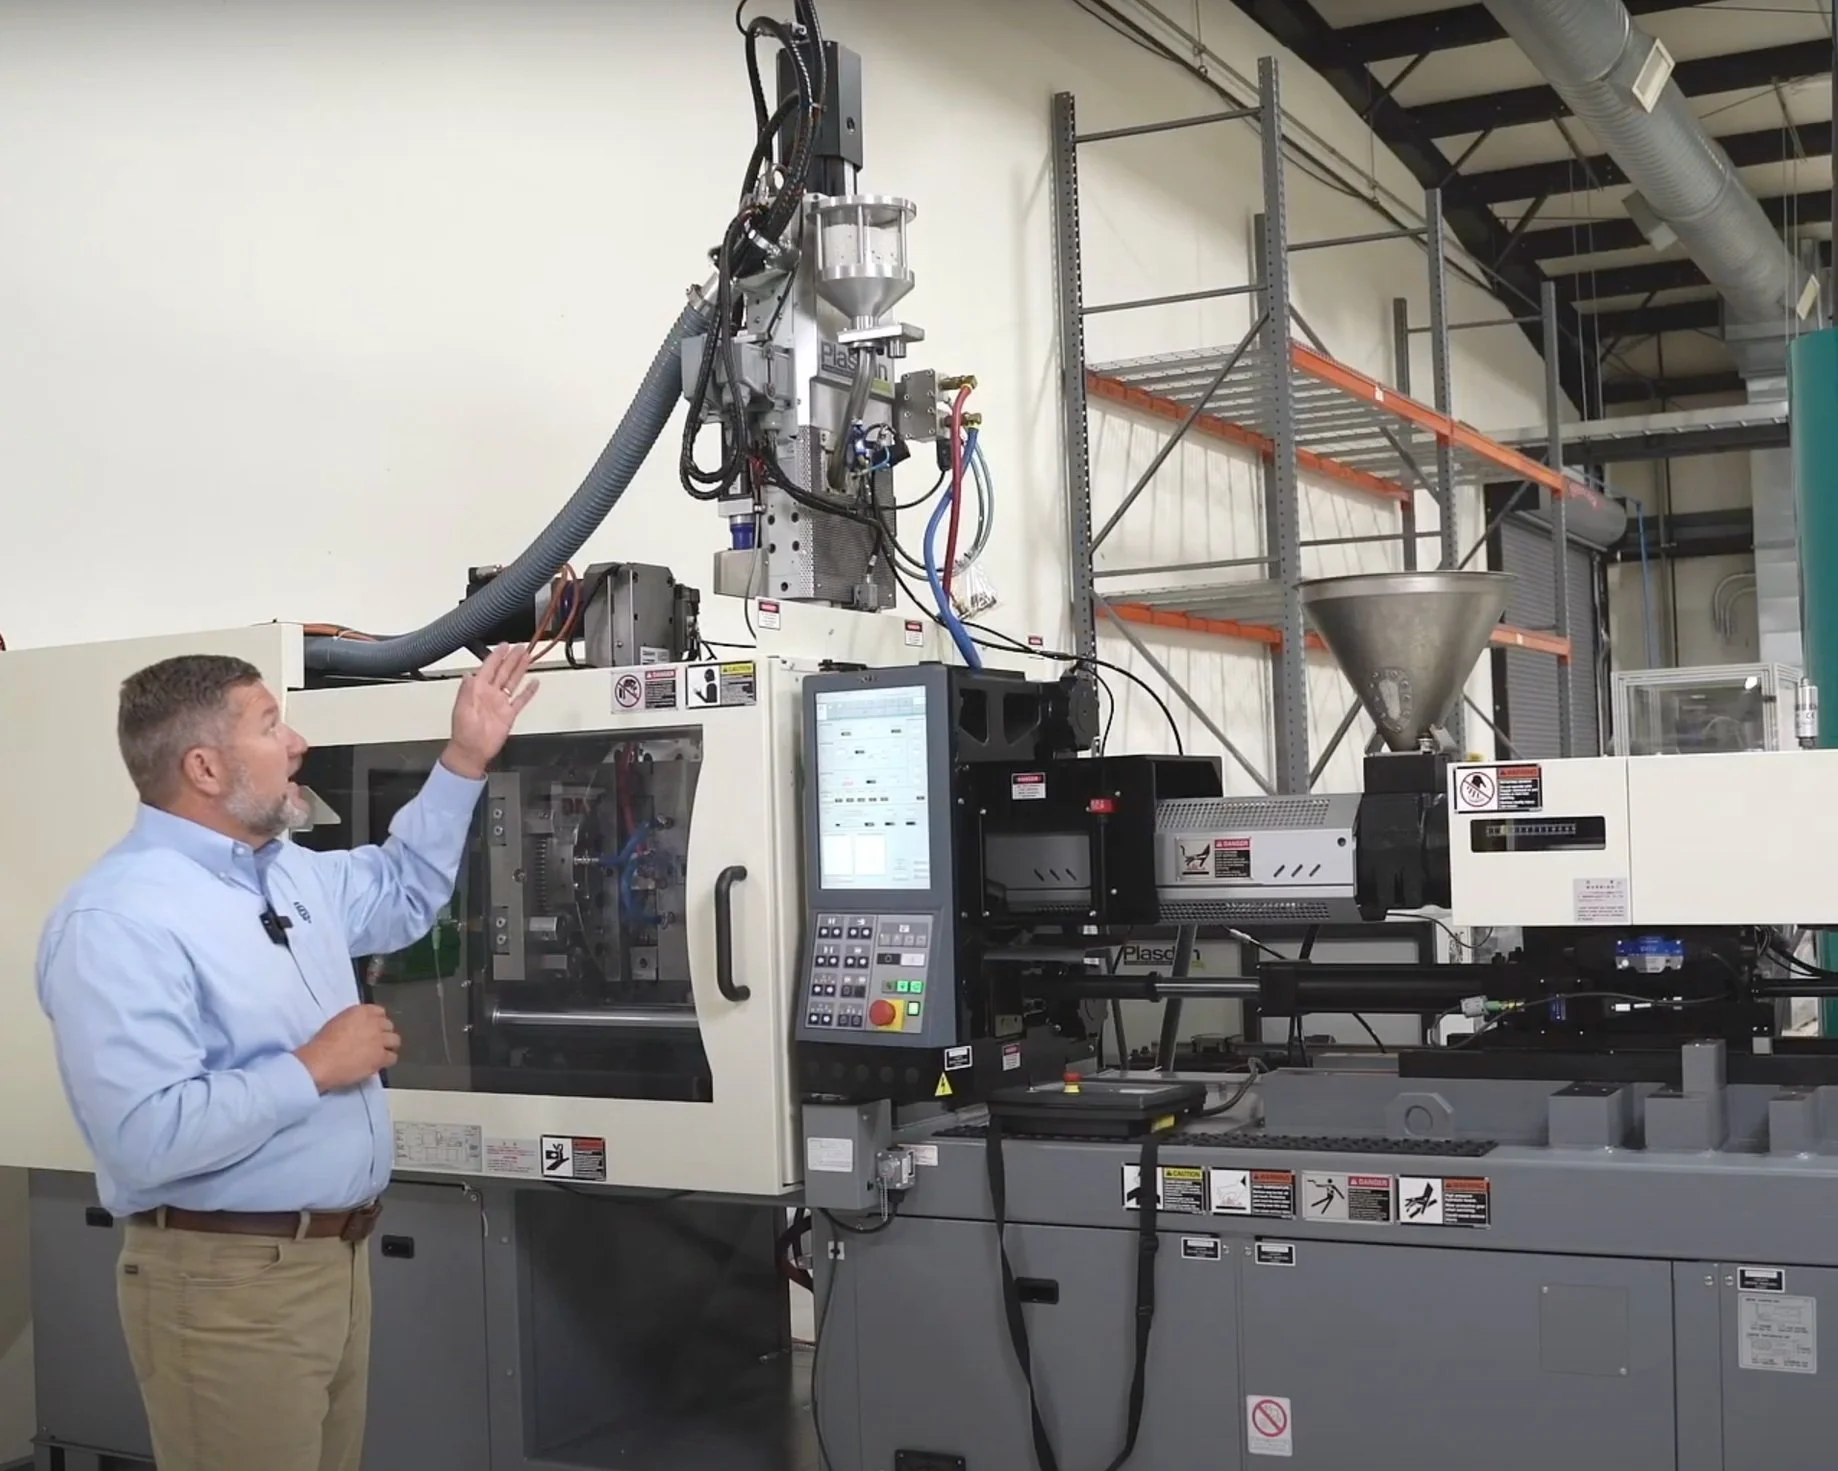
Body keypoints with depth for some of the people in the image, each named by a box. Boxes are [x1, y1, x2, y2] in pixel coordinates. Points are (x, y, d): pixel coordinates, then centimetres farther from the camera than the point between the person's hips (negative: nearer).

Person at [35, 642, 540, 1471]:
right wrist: (314, 1069, -21)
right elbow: (146, 1138, -31)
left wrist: (465, 761, 20)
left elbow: (403, 896, 28)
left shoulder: (289, 870, 8)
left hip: (338, 1254, 9)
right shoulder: (119, 919, -21)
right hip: (228, 1284, -9)